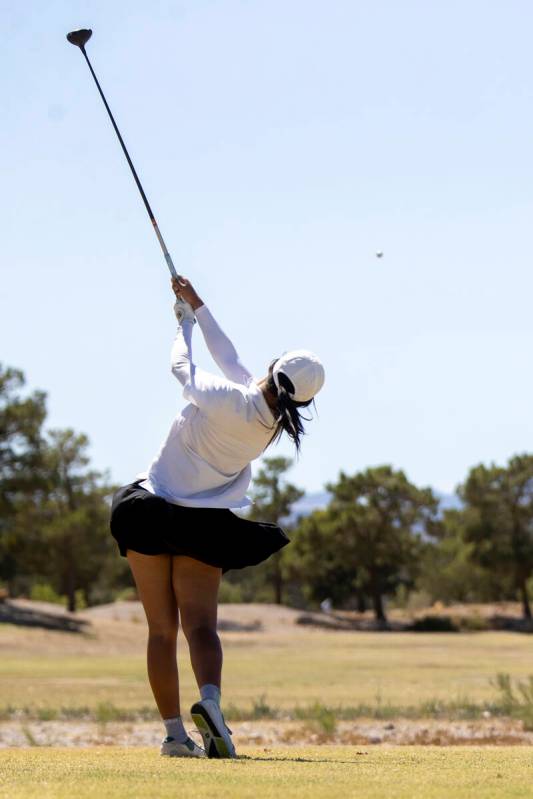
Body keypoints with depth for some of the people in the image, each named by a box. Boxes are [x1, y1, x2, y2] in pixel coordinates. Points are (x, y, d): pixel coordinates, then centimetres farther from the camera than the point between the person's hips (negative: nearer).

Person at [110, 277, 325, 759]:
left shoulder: (226, 399, -20)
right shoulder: (275, 422, -4)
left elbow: (183, 365, 0)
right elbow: (229, 358, 9)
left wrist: (185, 322, 19)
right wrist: (197, 305, 18)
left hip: (150, 513, -2)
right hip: (204, 527, 2)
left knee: (162, 629, 4)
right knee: (201, 624, -1)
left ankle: (174, 732, 0)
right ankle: (210, 699, -30)